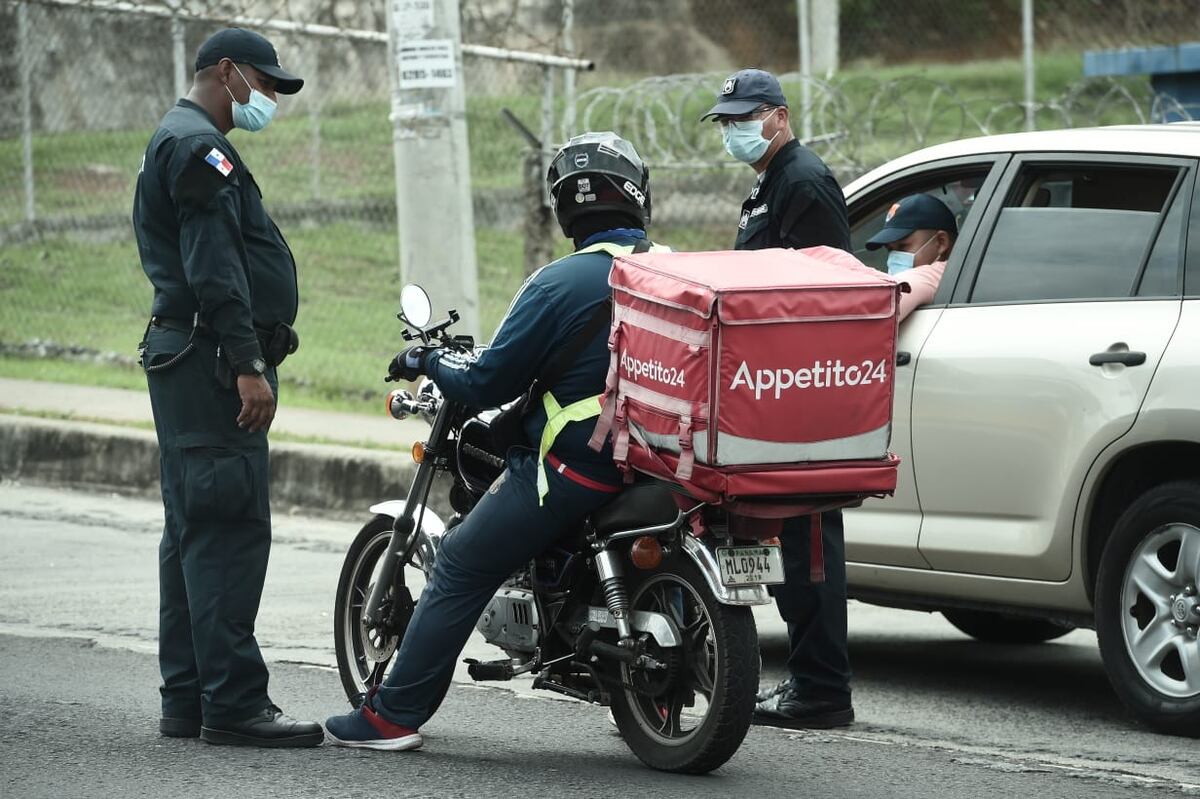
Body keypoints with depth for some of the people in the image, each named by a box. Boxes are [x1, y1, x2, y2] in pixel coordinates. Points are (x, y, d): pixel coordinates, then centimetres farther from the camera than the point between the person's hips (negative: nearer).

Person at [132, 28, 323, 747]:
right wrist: (248, 365, -24)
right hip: (212, 360, -11)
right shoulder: (199, 146, -10)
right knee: (230, 530, -14)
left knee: (194, 534, 11)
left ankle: (187, 700, 14)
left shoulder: (178, 144, 25)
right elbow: (215, 267, -20)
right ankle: (233, 702, -17)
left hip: (185, 363, 11)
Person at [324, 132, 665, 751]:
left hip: (576, 465, -7)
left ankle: (393, 715, 2)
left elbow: (489, 383, -9)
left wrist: (427, 362, 9)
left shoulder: (561, 283, -13)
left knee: (460, 570, 3)